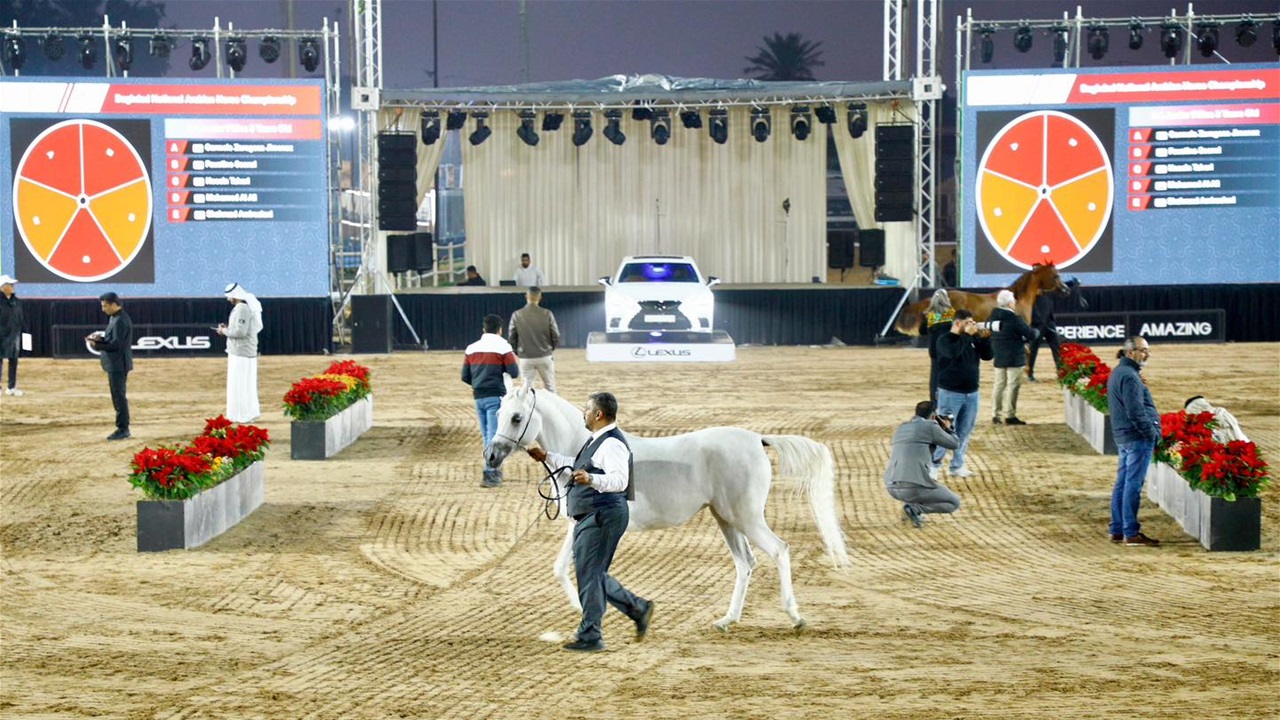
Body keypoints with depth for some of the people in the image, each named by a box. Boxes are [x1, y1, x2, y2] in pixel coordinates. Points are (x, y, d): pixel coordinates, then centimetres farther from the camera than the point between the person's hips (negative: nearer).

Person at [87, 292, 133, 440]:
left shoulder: (120, 321, -19)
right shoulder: (115, 318, 14)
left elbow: (116, 344, -22)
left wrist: (97, 345, -18)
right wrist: (101, 337, 4)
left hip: (118, 365, -11)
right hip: (115, 364, 11)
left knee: (119, 397, -6)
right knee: (119, 397, 15)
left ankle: (122, 429, -2)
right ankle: (122, 428, 21)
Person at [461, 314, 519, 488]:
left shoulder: (472, 348, 7)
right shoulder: (503, 347, -7)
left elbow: (465, 376, 8)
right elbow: (514, 373, -8)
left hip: (479, 397, 5)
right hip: (496, 396, -5)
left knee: (486, 434, 15)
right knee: (494, 434, -7)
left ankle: (494, 470, 25)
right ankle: (489, 474, -14)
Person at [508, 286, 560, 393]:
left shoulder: (517, 315, -5)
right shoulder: (547, 314, -7)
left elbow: (511, 337, -1)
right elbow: (556, 336, -4)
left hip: (525, 358, 1)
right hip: (545, 357, -1)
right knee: (550, 388, 10)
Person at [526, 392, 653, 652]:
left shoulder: (612, 444, -17)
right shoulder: (597, 441, 16)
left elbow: (619, 480, -31)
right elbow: (577, 465, 33)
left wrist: (591, 479, -46)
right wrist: (547, 457, 35)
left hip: (603, 517, -11)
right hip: (589, 518, 11)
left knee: (589, 574, -6)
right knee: (593, 575, 15)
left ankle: (590, 638, 1)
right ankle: (639, 608, 22)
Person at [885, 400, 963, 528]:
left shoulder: (901, 428, 18)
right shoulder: (930, 426, -2)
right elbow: (955, 444, 8)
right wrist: (948, 428, 27)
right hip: (915, 488, -7)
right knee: (954, 503, 12)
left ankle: (913, 508, 16)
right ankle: (914, 508, -8)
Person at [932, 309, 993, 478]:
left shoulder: (972, 340, 9)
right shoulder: (945, 340, -9)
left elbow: (987, 355, 6)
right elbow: (953, 352, -28)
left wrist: (984, 337, -7)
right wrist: (967, 334, -22)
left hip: (971, 393, 6)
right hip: (950, 393, -6)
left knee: (964, 432, 10)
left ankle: (957, 466, 19)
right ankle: (933, 465, 0)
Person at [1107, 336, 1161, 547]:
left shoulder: (1118, 372, 16)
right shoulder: (1129, 376, -17)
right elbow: (1136, 411, -21)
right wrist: (1152, 433, -12)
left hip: (1122, 436, 10)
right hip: (1137, 437, -10)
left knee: (1122, 484, 14)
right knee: (1133, 485, -7)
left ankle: (1117, 530, 19)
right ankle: (1131, 534, -5)